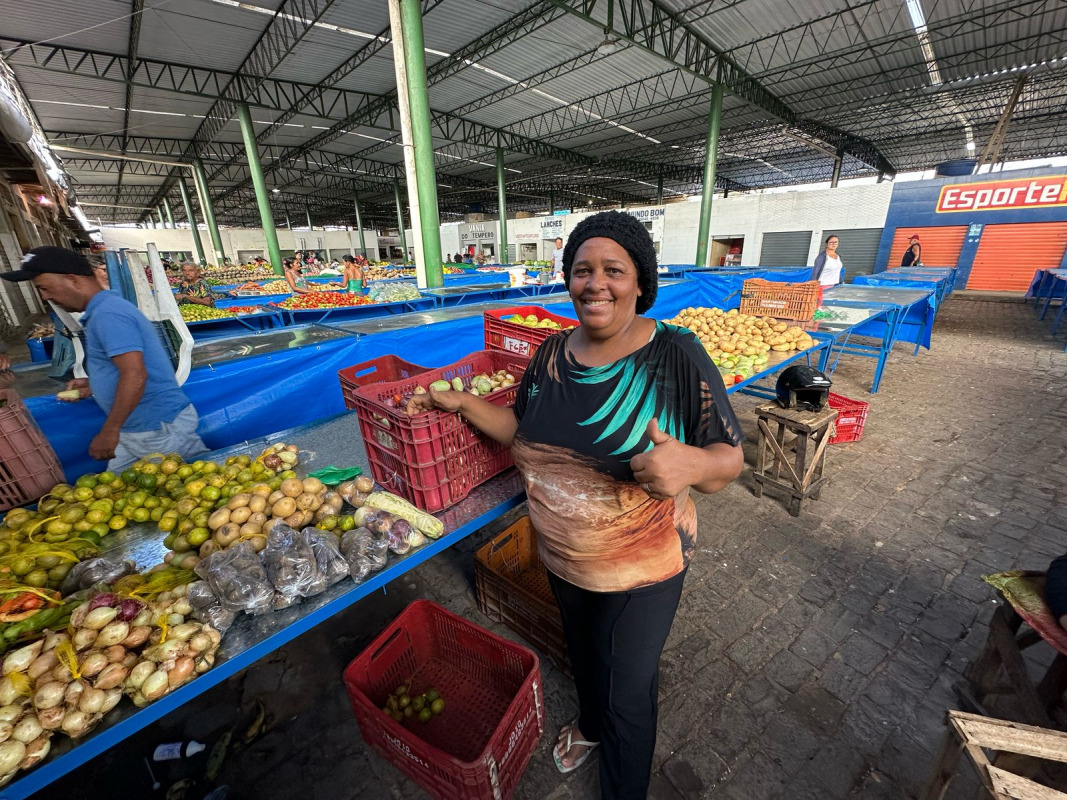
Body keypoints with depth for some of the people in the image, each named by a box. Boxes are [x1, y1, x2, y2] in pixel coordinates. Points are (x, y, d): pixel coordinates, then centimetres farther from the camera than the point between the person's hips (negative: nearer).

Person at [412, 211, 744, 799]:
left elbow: (729, 460, -17)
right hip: (560, 558, 5)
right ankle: (589, 723, 68)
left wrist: (692, 464, -39)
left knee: (627, 690, 19)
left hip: (642, 569, -4)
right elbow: (525, 431, 4)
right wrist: (463, 404, -6)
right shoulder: (552, 353, -6)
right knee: (581, 650, 32)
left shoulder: (676, 358, -21)